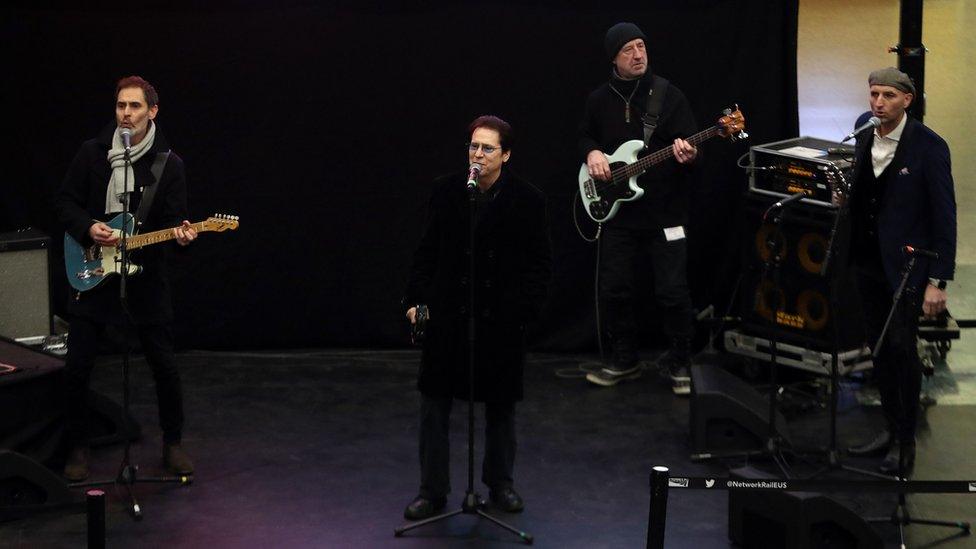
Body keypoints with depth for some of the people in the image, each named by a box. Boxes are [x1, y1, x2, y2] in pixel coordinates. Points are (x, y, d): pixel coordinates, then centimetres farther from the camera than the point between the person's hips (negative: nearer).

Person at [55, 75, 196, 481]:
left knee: (164, 365, 2)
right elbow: (65, 202, 5)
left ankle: (173, 444, 21)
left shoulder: (169, 164, 0)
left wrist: (180, 234, -23)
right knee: (77, 367, -1)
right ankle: (78, 448, 16)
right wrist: (88, 228, -12)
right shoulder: (92, 153, 1)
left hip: (145, 278, 0)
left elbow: (175, 219, -1)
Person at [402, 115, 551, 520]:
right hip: (448, 315, 1)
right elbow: (427, 251, 6)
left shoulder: (526, 201, -5)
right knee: (434, 405, 3)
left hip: (501, 319, -1)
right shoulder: (447, 193, 0)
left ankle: (500, 483, 30)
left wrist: (526, 309, -10)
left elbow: (539, 263, -2)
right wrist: (416, 299, 0)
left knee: (500, 405, 13)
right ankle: (432, 490, 14)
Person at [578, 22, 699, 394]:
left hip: (664, 211, -3)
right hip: (616, 211, 4)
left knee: (673, 291, -3)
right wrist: (592, 153, -2)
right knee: (614, 289, 7)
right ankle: (624, 361, 23)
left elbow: (689, 145, -6)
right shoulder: (599, 100, 6)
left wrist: (687, 154, -29)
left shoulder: (669, 95, -5)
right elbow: (585, 137, 19)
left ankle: (680, 364, 13)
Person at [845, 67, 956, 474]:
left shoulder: (929, 147, -17)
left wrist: (938, 281, -15)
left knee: (902, 348, -5)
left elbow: (944, 215, -15)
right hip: (868, 258, 6)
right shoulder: (864, 127, 1)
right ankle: (891, 429, 27)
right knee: (878, 346, 13)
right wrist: (843, 188, 3)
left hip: (905, 264, -6)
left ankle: (906, 442, 8)